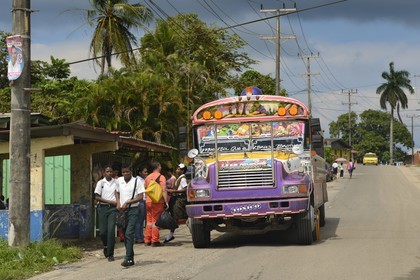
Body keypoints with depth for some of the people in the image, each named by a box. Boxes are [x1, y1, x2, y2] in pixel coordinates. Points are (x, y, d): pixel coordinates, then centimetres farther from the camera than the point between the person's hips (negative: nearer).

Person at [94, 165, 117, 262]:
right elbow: (97, 197, 0)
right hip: (102, 207, 0)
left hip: (112, 208, 0)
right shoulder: (101, 183, 3)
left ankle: (110, 254, -5)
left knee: (111, 230, -10)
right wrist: (110, 201, -9)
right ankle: (106, 246, 32)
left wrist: (117, 202, -4)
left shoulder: (116, 183, 5)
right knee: (103, 231, 0)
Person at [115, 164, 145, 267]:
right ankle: (131, 257, 20)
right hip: (122, 210, 6)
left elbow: (140, 197, -10)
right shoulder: (119, 181, 8)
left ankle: (128, 258, -17)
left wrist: (127, 202, -14)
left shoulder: (136, 182, -6)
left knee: (129, 234, -15)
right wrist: (118, 202, 9)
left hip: (133, 210, -6)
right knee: (125, 235, 9)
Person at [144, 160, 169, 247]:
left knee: (149, 220, 12)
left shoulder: (148, 177, 12)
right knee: (155, 220, -2)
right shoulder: (161, 177, -7)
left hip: (148, 201, 6)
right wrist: (166, 202, -15)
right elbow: (164, 191, -14)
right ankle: (155, 241, -2)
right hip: (157, 201, -6)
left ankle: (147, 240, 14)